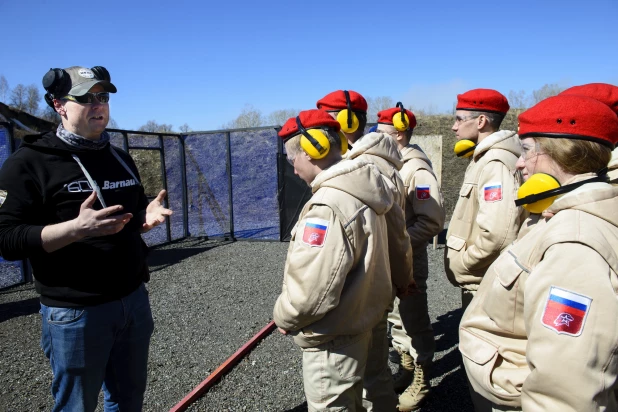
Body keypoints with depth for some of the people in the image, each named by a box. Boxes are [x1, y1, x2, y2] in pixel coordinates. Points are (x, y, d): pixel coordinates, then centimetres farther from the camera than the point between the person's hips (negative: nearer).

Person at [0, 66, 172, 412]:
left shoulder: (121, 159, 9)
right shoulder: (28, 163, -10)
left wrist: (149, 217, -5)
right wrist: (77, 228, -29)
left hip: (135, 300, 6)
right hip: (75, 312, -5)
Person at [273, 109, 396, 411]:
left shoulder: (327, 206, -28)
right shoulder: (364, 193, 2)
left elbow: (311, 290, -29)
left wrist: (284, 317, -11)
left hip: (332, 341, -9)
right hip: (358, 324, 9)